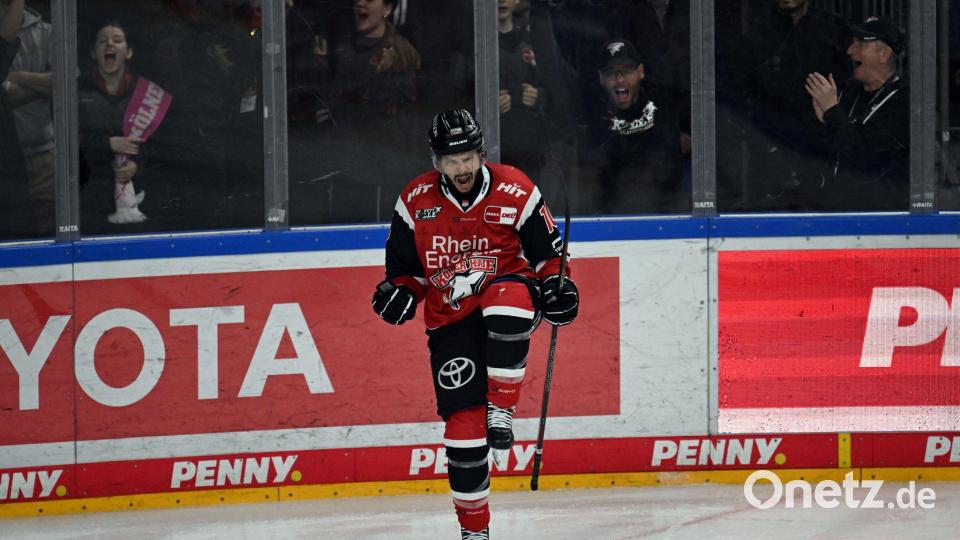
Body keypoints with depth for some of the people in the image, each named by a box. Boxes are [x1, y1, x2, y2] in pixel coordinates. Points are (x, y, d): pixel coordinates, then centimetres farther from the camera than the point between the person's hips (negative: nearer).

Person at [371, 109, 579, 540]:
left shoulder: (514, 191, -8)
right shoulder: (416, 202, -2)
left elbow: (545, 249, 4)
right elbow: (404, 266, 9)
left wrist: (554, 284, -12)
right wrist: (400, 292, -10)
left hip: (505, 288, -2)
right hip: (449, 319, 2)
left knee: (508, 297, -41)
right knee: (463, 422, -5)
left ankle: (500, 412, -31)